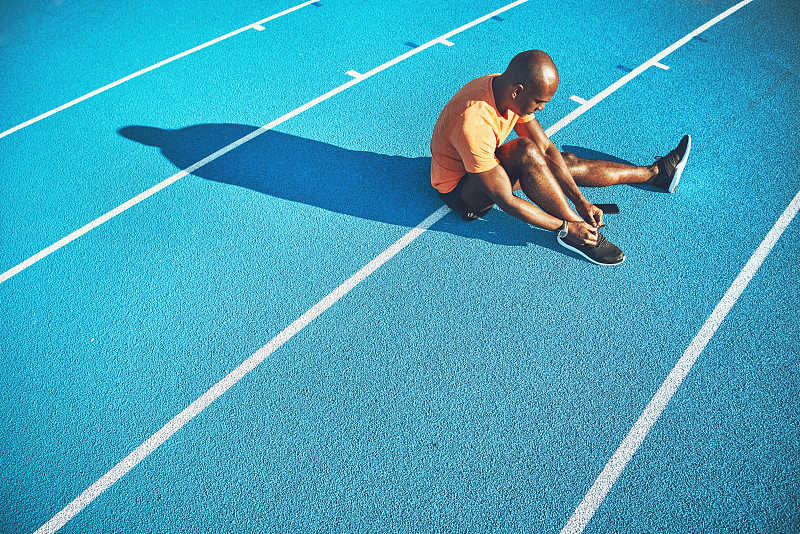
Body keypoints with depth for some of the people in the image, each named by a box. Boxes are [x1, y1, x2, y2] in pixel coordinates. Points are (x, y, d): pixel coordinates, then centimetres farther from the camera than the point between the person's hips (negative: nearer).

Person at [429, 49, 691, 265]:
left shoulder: (508, 89, -12)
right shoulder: (475, 125, -38)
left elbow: (546, 148, -6)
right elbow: (506, 201, -33)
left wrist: (581, 202, -11)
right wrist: (566, 227, -27)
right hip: (461, 191, -8)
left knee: (568, 163, 4)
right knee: (526, 151, -33)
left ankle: (654, 173, 23)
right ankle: (574, 233, -20)